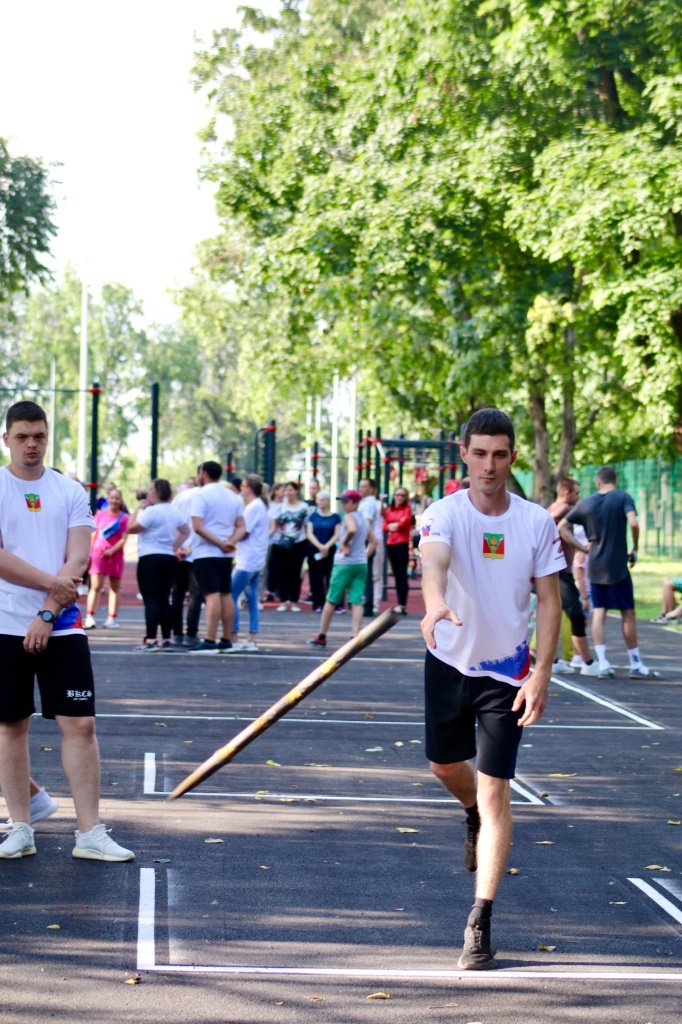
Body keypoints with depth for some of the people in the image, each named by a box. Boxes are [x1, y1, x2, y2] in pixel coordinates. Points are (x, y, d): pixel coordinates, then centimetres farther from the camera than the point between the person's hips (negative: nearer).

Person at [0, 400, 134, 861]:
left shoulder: (70, 491, 6)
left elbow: (77, 560, -2)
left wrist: (48, 614, -12)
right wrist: (52, 583, -13)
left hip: (62, 627, 1)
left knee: (81, 724, -4)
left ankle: (90, 833, 0)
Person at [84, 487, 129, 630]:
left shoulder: (124, 518, -1)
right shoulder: (100, 514, 7)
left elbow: (124, 539, -6)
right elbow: (94, 534, 12)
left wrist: (112, 550, -18)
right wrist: (89, 551, 8)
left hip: (115, 554, -1)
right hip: (98, 553, 1)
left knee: (115, 587, 7)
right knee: (96, 586, -8)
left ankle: (112, 619, 12)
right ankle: (89, 618, -10)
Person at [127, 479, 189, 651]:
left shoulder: (151, 511, -14)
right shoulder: (174, 511, 12)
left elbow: (131, 528, -14)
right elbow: (185, 531, 22)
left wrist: (137, 509, -3)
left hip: (150, 559, -7)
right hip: (169, 558, 7)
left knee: (150, 599, -7)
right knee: (164, 599, 10)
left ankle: (151, 640, -13)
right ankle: (166, 640, 8)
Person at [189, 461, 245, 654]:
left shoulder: (200, 494, -8)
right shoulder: (233, 496, 14)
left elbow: (198, 527, -18)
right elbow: (241, 527, 10)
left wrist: (220, 543, -15)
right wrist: (229, 542, -6)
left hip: (206, 553, -7)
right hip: (226, 554, 7)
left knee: (212, 595, -13)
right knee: (226, 595, 11)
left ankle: (210, 642, -17)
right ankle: (226, 640, 15)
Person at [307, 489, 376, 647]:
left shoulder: (349, 517, -8)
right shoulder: (364, 520, 16)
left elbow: (352, 530, -30)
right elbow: (373, 541, 23)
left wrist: (344, 543, -15)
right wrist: (365, 555, 15)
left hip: (344, 563, -7)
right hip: (361, 564, 7)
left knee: (331, 600, 4)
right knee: (357, 601, 0)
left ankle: (321, 637, 12)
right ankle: (356, 637, -10)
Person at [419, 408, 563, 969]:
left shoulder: (538, 522, -6)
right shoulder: (445, 513, -12)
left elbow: (550, 599, -2)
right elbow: (433, 559, -34)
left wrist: (541, 673, -12)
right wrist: (435, 602, -56)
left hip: (507, 671, -1)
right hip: (449, 662, 1)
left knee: (495, 792, -7)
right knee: (445, 765, 19)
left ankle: (480, 924, -5)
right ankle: (475, 816, 56)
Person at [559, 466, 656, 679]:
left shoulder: (586, 503, 4)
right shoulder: (623, 498, -6)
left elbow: (562, 527, 5)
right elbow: (633, 523, -21)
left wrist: (582, 547, 6)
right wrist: (634, 549, -7)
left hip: (595, 566, 3)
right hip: (618, 566, -3)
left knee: (598, 612, 5)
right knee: (628, 613, 6)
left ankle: (602, 664, -5)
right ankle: (636, 665, 11)